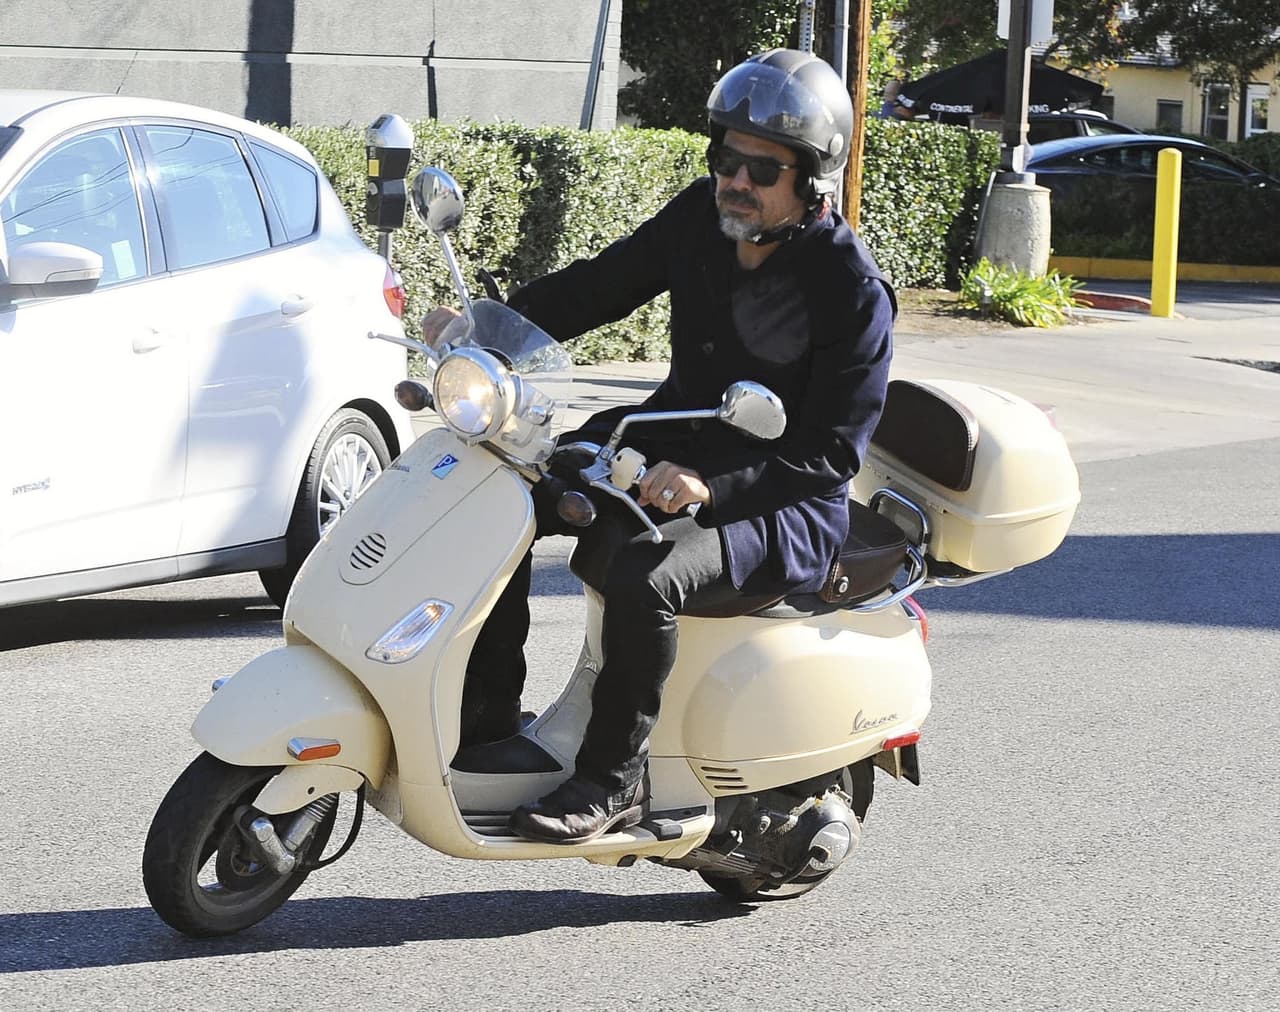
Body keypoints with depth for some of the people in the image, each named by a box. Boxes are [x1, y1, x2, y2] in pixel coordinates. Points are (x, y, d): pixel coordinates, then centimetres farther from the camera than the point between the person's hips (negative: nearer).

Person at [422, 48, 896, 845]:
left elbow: (831, 454, -21)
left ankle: (613, 779, -16)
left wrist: (711, 489, -34)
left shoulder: (854, 293, -19)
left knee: (642, 573, -35)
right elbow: (599, 285, 9)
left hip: (784, 506, -8)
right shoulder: (702, 219, 0)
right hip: (676, 443, 8)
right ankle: (489, 712, 1)